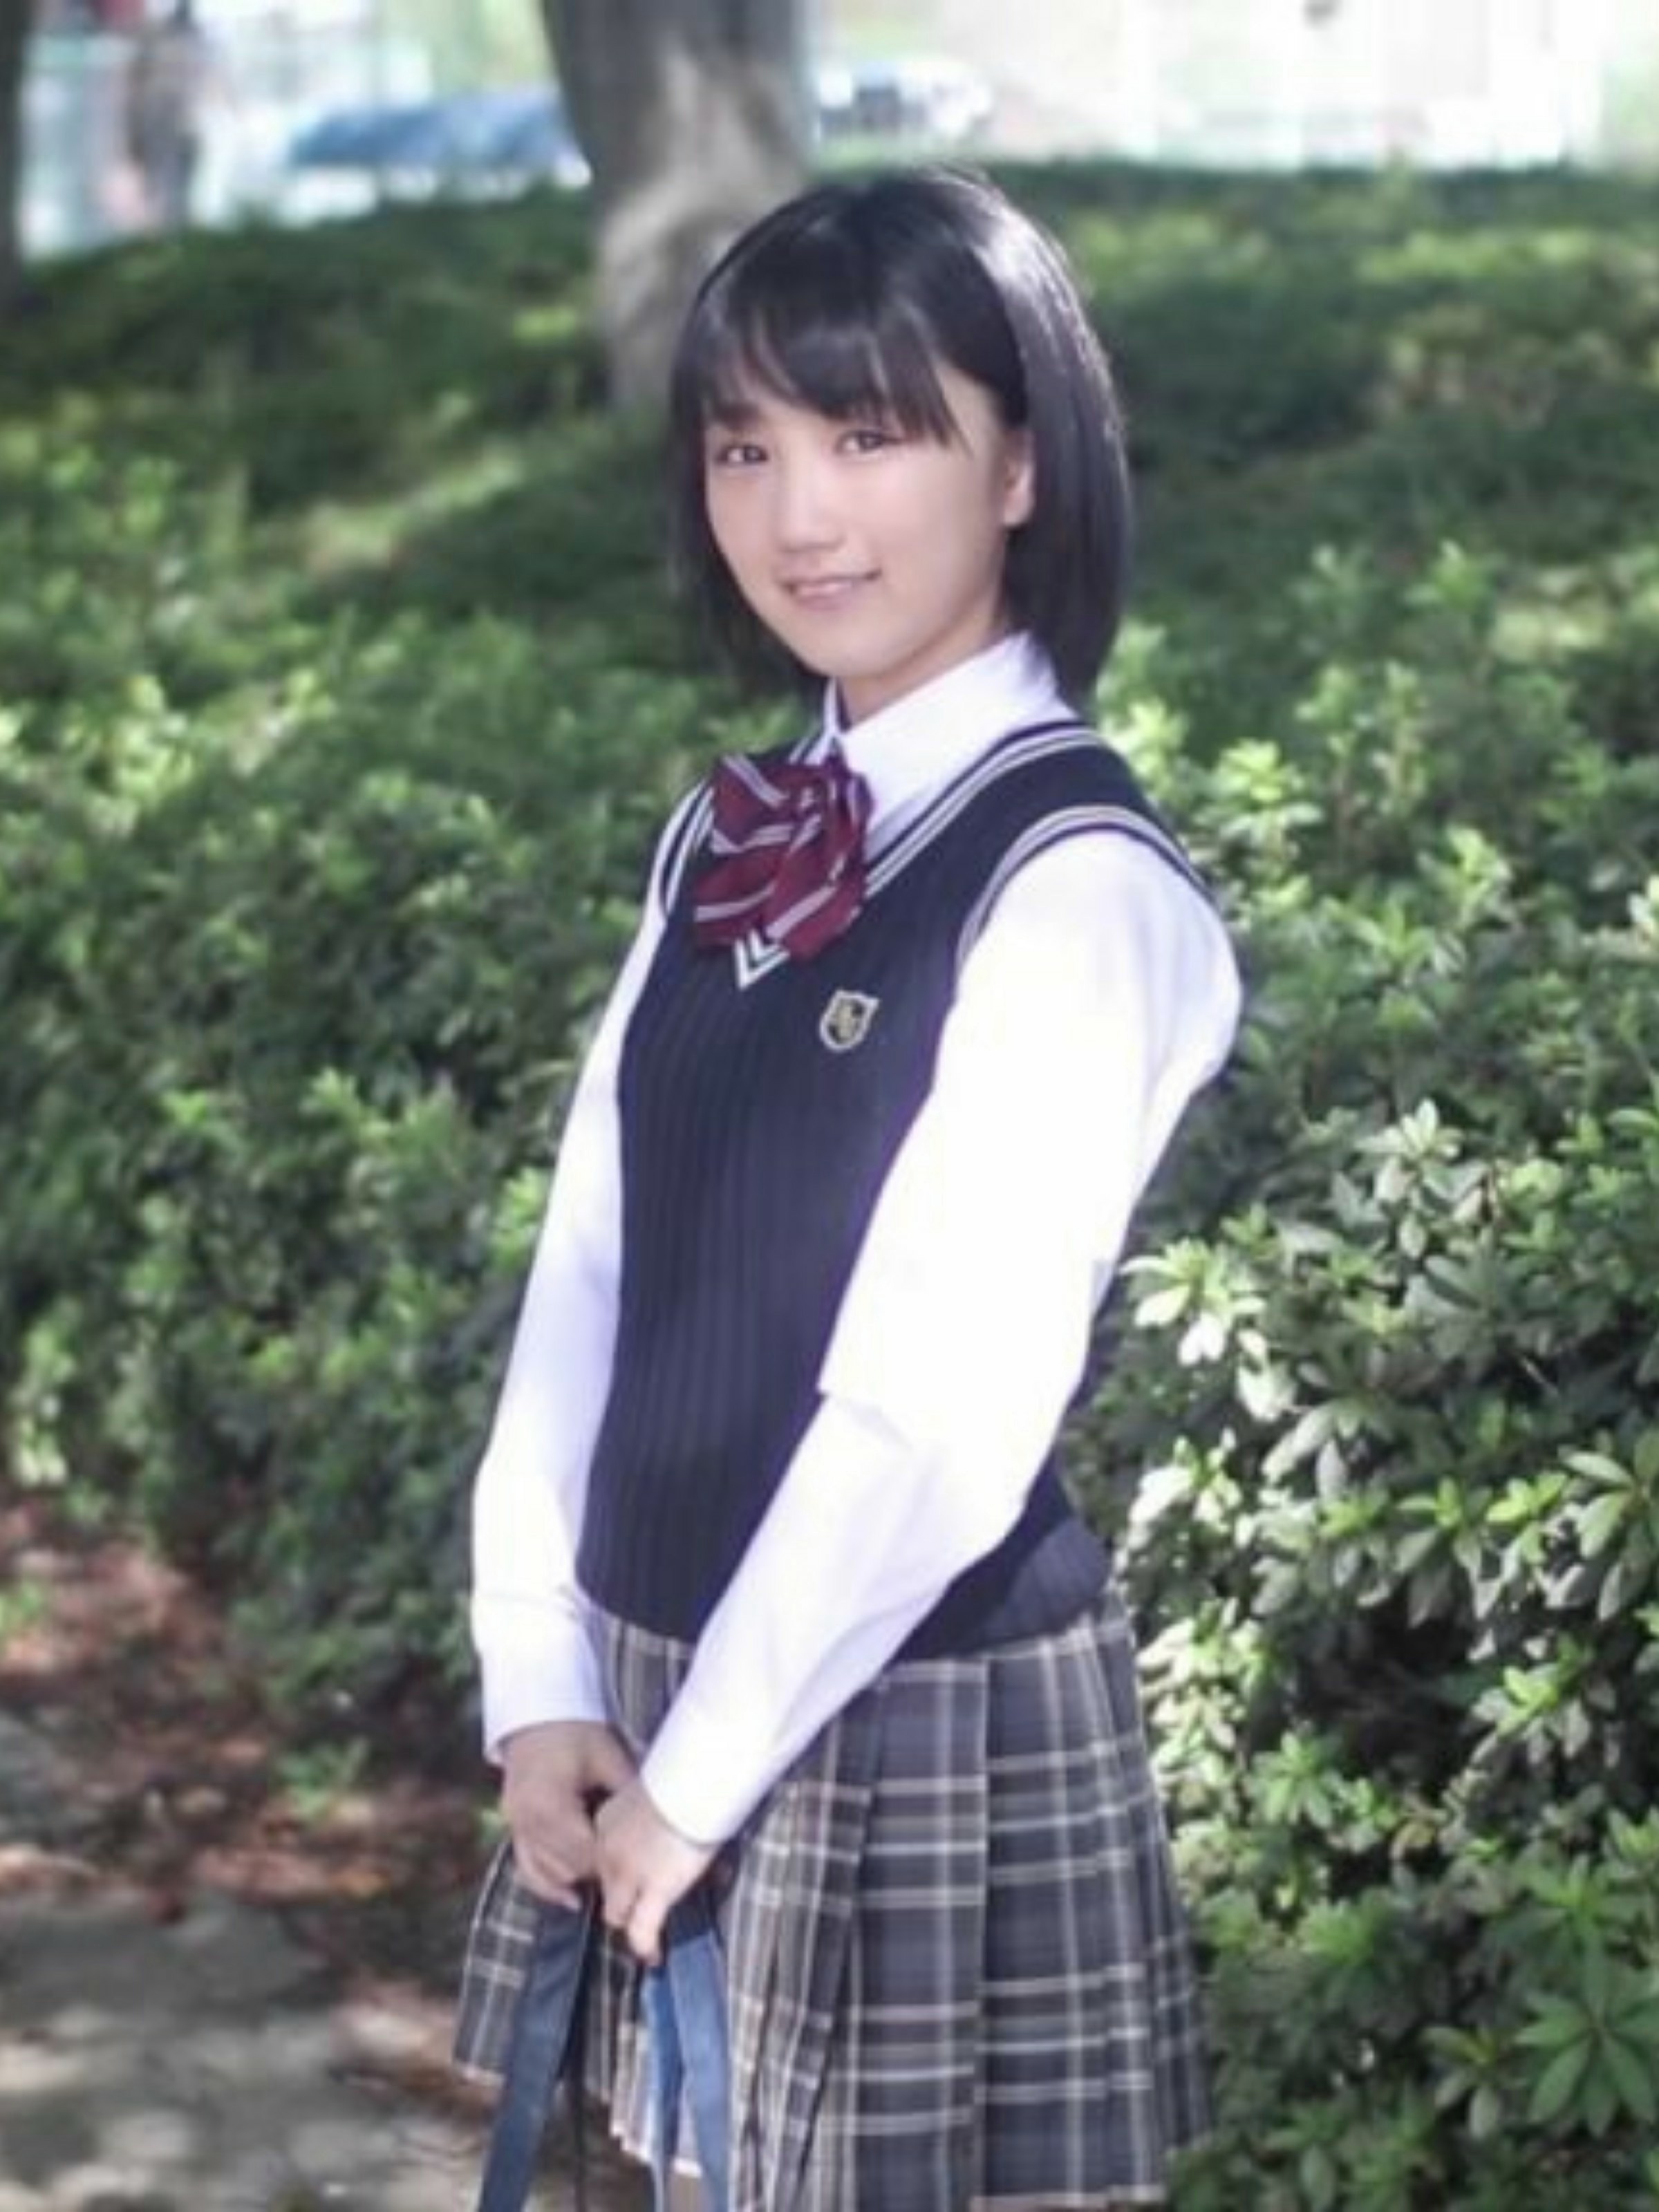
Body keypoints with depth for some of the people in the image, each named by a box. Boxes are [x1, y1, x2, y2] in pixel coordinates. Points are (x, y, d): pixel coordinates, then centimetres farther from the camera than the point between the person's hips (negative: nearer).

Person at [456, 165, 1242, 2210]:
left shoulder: (1074, 887, -17)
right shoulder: (727, 844, 6)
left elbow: (943, 1416, -20)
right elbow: (591, 1271, 5)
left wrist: (702, 1774, -13)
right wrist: (548, 1684, -3)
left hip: (918, 1717, -6)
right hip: (664, 1691, 6)